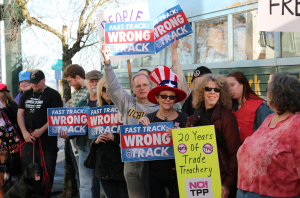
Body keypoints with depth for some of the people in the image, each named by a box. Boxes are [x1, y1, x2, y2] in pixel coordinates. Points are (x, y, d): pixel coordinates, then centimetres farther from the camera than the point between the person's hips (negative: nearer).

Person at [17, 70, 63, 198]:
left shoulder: (53, 94, -2)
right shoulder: (26, 95, 15)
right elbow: (20, 114, 14)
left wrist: (41, 130, -15)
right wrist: (24, 132, -1)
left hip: (48, 140, -4)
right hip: (29, 139, 5)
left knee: (47, 171, -2)